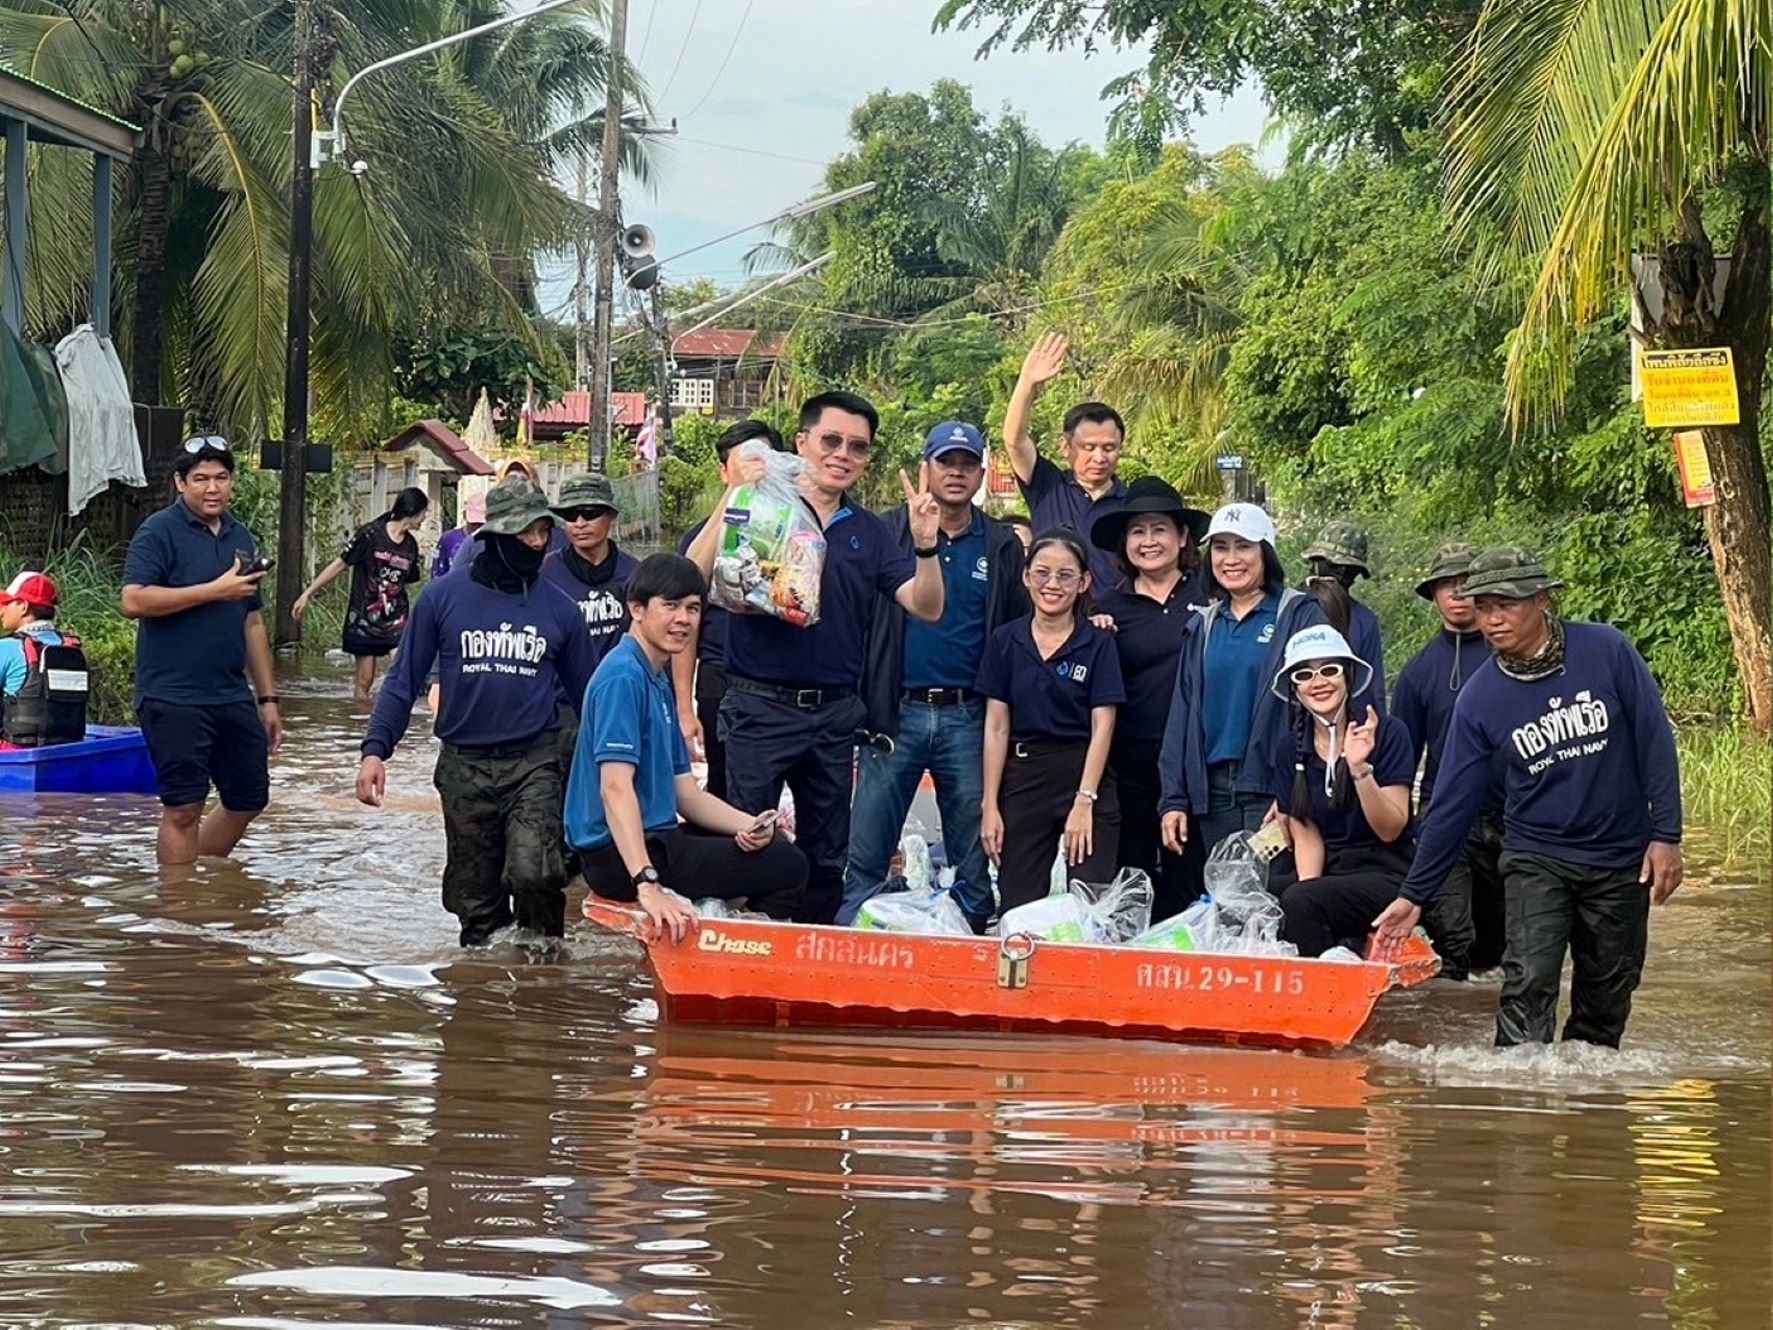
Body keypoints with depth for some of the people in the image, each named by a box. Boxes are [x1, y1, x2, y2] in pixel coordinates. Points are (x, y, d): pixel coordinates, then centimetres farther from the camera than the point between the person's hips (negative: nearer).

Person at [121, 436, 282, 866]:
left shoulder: (240, 539, 15)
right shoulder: (160, 532, -6)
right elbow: (134, 601, -19)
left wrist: (267, 698, 17)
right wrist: (215, 591, -17)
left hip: (232, 697, 7)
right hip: (173, 698, -7)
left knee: (249, 799, 13)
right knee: (183, 809, -5)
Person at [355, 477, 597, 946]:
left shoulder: (559, 608, 4)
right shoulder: (443, 598, 1)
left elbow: (583, 694, 13)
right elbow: (404, 680, 5)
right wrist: (376, 749, -6)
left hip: (534, 763, -1)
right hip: (464, 766, 1)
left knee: (532, 871, -22)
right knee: (475, 897, 7)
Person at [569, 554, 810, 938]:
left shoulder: (658, 679, 16)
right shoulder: (623, 676, -16)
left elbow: (684, 791, 16)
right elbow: (615, 786, -26)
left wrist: (747, 825, -3)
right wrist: (646, 884, -36)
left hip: (655, 838, 11)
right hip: (620, 856, -11)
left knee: (774, 844, 22)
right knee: (787, 867, -10)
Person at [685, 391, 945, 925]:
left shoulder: (869, 532, 10)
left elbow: (927, 606, 3)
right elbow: (693, 576, -16)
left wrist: (925, 544, -15)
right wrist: (733, 498, -24)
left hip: (834, 714, 5)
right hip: (760, 707, -5)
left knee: (826, 860, 12)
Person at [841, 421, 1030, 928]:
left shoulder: (1002, 546, 9)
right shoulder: (889, 532, 3)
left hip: (968, 718, 2)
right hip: (896, 713, -2)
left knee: (974, 859, 7)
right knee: (866, 856, -3)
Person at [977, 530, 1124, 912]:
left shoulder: (1098, 644, 0)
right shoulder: (1005, 641, 6)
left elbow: (1102, 728, -3)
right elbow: (996, 727, 6)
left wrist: (1084, 802, -11)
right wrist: (990, 805, 0)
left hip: (1086, 776, -2)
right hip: (1022, 776, 2)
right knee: (1017, 906, 1)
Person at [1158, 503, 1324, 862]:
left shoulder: (1300, 616, -1)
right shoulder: (1203, 627, 15)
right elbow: (1182, 714, 15)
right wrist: (1173, 799, 8)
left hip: (1273, 790, -5)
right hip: (1214, 790, 5)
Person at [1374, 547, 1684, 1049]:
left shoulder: (1606, 651, -10)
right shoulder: (1479, 697, -7)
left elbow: (1655, 741, -5)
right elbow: (1453, 802, -1)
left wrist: (1666, 834, -9)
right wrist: (1414, 894, -1)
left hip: (1621, 859, 0)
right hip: (1536, 858, 0)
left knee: (1607, 998, 8)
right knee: (1529, 984, -18)